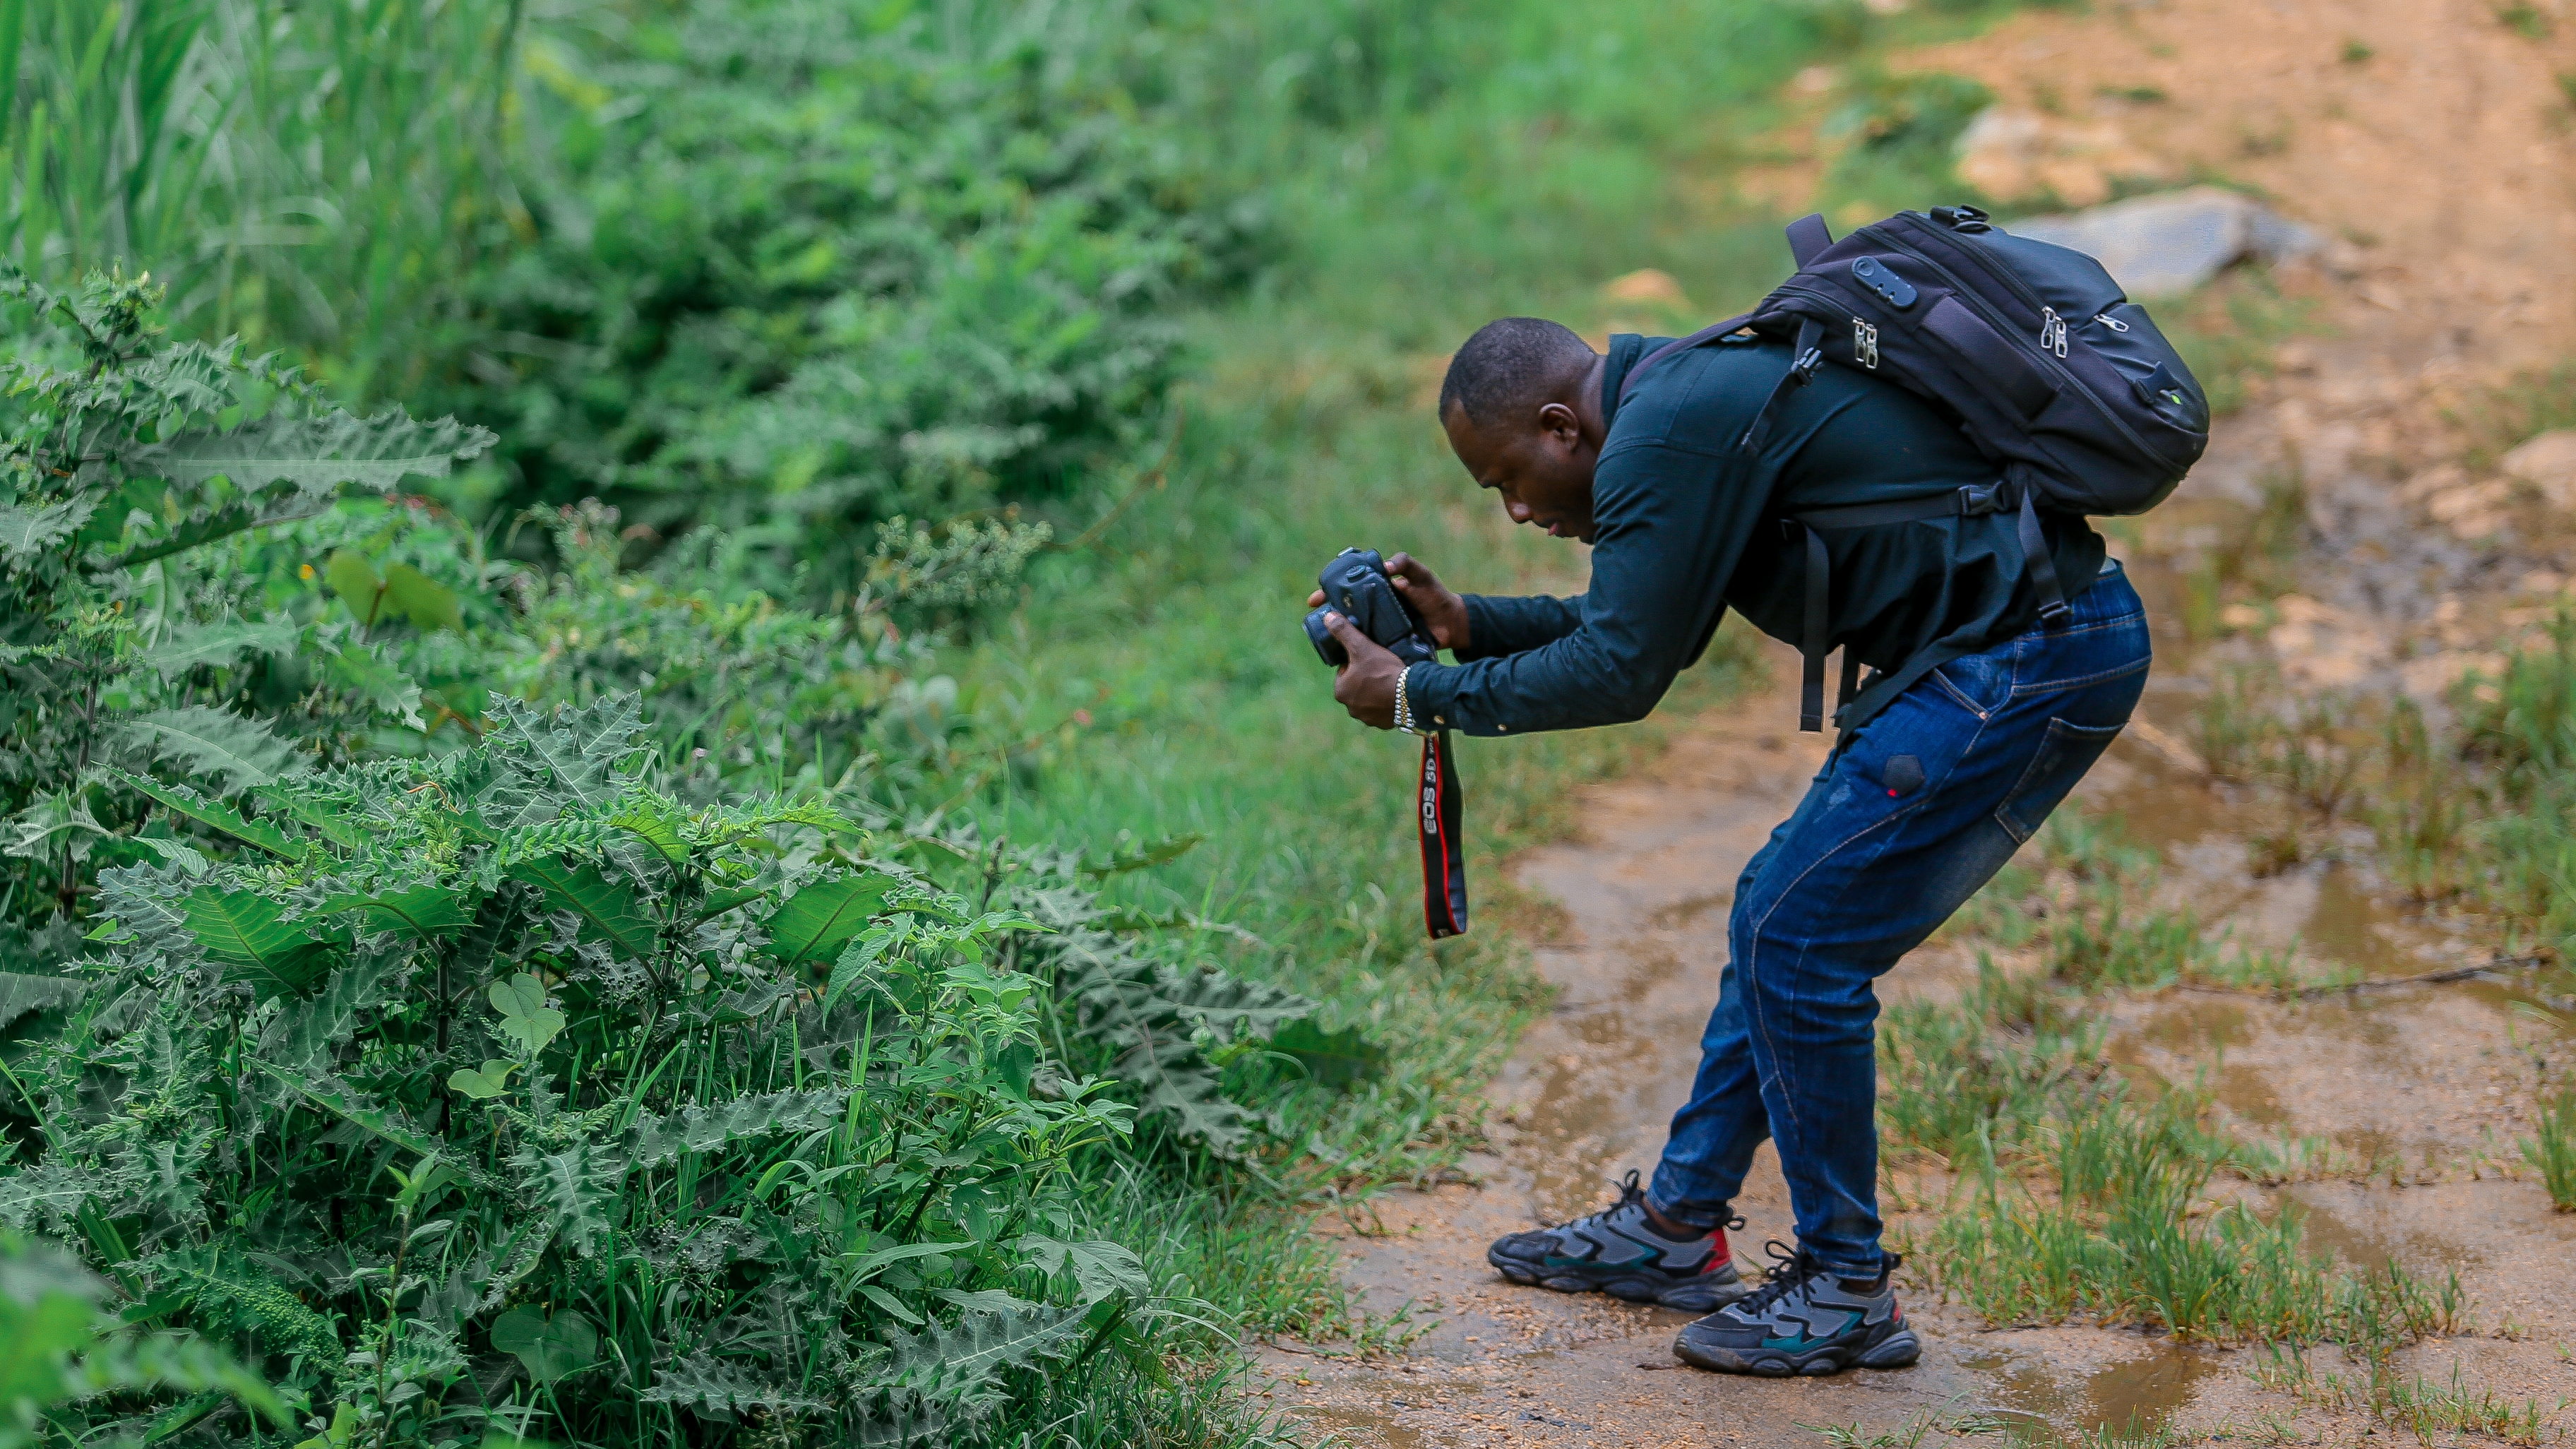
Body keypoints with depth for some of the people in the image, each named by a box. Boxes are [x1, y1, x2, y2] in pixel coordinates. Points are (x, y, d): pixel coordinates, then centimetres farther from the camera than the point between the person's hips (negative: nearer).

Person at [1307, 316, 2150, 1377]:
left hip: (2024, 665, -11)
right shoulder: (1692, 393, 16)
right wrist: (1469, 624, 17)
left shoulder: (1670, 431, -16)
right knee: (1780, 921, 15)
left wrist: (1419, 696, -5)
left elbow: (1618, 674, -15)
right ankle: (1676, 1229, 26)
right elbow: (1641, 622, 25)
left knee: (1795, 942, -6)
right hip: (2037, 643, 11)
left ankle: (1846, 1293, 6)